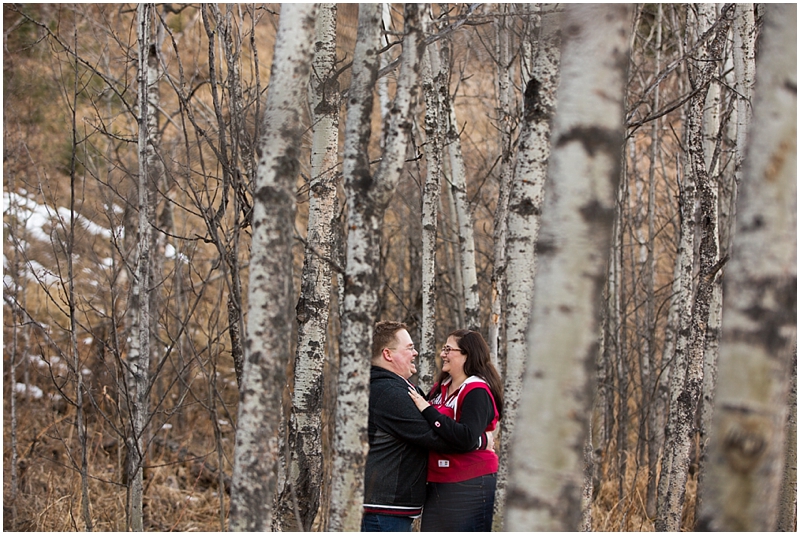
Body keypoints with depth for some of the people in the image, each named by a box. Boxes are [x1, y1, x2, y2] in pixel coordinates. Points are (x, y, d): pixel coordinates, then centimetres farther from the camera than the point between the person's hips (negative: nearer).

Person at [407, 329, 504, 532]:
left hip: (469, 484, -9)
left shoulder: (478, 392, -13)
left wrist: (428, 410, -23)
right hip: (437, 483, 9)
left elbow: (466, 435, -26)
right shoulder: (440, 388, 12)